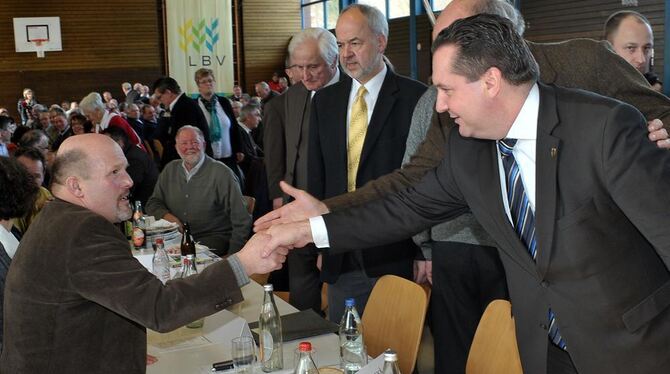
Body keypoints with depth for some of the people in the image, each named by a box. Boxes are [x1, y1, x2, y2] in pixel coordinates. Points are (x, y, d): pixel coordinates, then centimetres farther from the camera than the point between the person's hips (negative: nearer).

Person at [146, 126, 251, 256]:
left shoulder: (221, 173, -6)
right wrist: (167, 216, -5)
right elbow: (153, 203, 19)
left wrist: (233, 256, -16)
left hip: (213, 238, -4)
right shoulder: (169, 170, 11)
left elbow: (241, 221, -8)